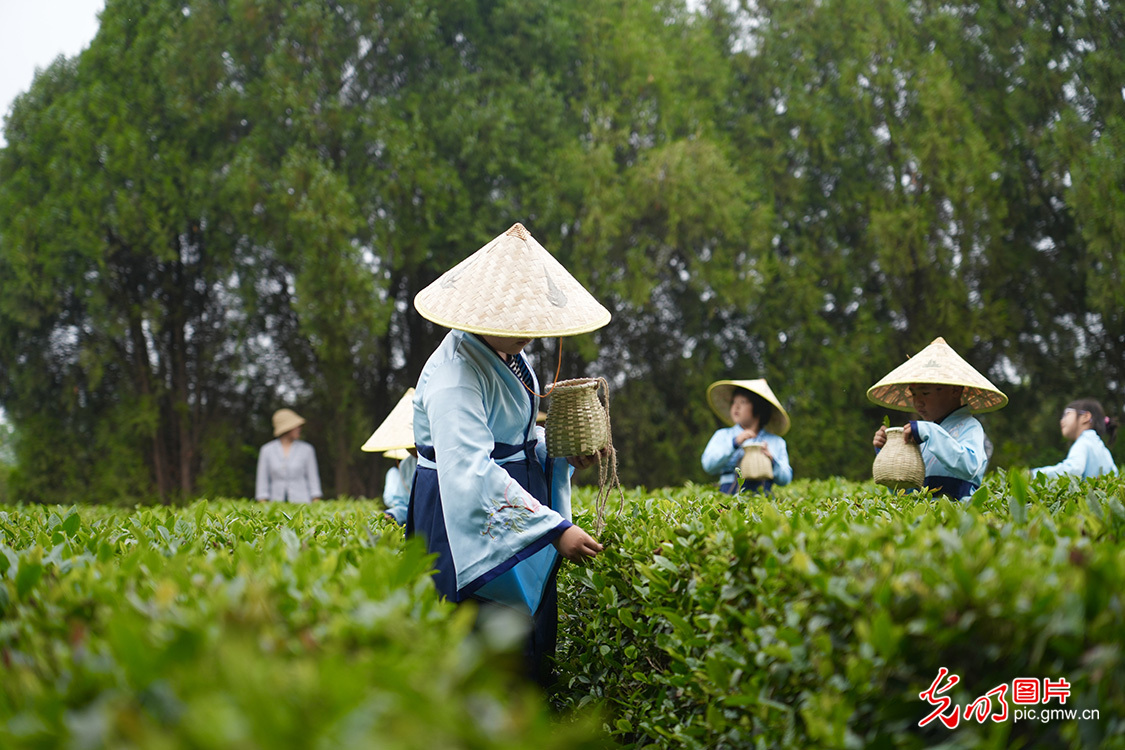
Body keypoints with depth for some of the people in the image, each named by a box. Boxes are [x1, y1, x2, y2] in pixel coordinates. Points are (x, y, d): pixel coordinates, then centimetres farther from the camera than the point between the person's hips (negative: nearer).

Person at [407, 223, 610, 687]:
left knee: (533, 646, 9)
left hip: (517, 522, 9)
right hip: (472, 525, -9)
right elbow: (473, 473, -31)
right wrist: (556, 529, -33)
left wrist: (561, 453, 1)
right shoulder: (454, 375, -21)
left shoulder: (506, 356, 9)